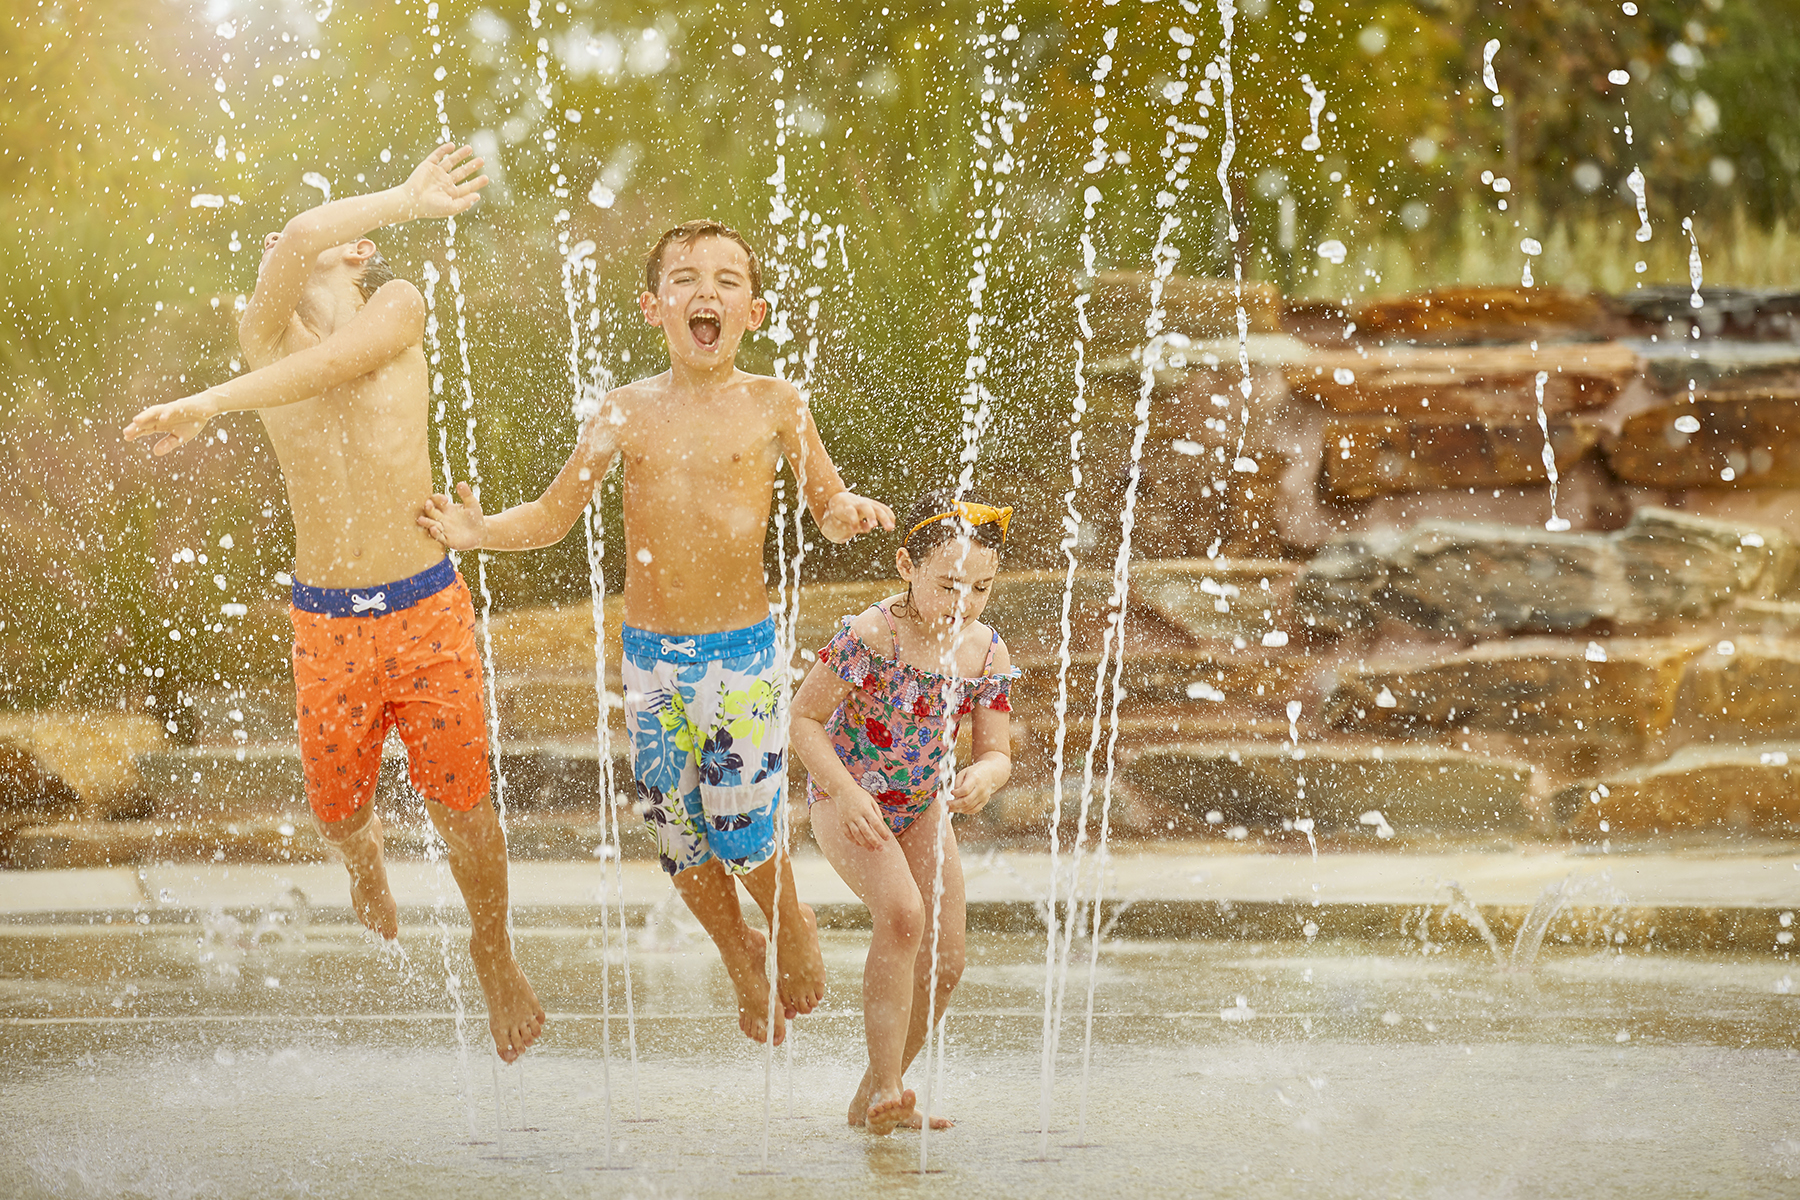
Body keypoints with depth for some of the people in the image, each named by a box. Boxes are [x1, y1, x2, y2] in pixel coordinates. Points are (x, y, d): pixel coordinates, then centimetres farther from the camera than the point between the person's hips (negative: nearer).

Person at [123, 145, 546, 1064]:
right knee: (335, 809, 10)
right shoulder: (266, 338, 2)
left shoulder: (396, 309, 2)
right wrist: (406, 201, -18)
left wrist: (213, 402, -20)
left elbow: (334, 363, -18)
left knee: (462, 808, 3)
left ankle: (493, 955, 29)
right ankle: (366, 865, 47)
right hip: (326, 625, 2)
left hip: (426, 611, -1)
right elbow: (301, 240, -18)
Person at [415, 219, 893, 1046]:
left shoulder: (773, 405, -4)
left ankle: (795, 932, 28)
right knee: (679, 839, 10)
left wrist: (850, 512, -22)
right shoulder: (629, 410, 1)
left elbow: (829, 504, 2)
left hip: (743, 651, -3)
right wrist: (480, 533, -12)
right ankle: (742, 962, 36)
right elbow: (553, 516, 6)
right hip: (650, 656, 3)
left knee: (742, 835, -5)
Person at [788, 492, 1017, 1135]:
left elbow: (995, 750, -4)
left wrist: (984, 776, -28)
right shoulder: (870, 636, -23)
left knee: (945, 960, 1)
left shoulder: (987, 653, -9)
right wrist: (847, 792, -26)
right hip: (847, 799, -6)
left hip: (922, 808, 6)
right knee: (902, 914, -30)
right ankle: (887, 1087, -25)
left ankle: (873, 1096, 19)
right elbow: (805, 718, -16)